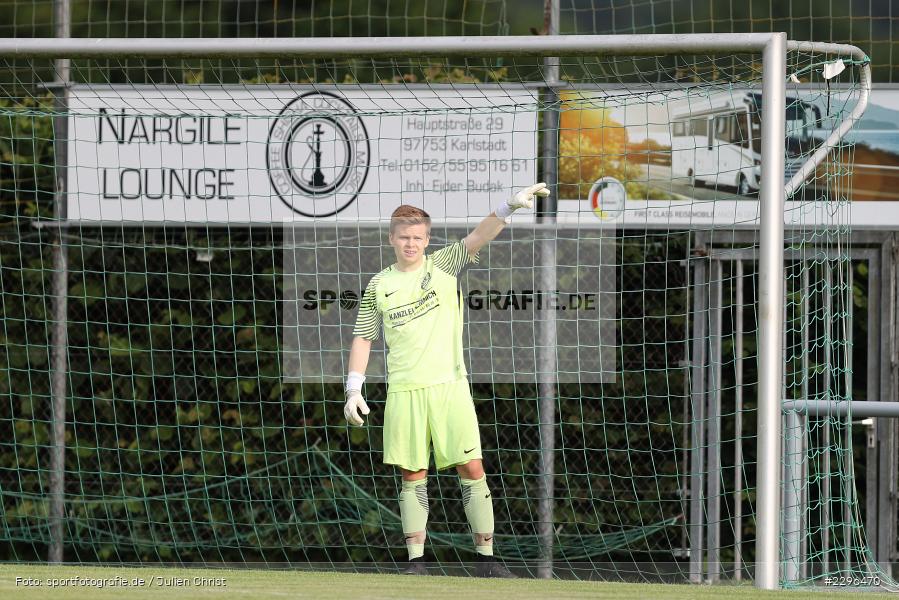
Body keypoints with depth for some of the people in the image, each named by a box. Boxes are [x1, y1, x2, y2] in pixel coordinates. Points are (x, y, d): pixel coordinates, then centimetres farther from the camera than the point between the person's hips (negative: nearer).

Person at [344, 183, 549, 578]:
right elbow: (363, 338, 14)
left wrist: (509, 207, -28)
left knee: (472, 469, -4)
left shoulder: (444, 265, 5)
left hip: (449, 385, -1)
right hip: (404, 392, 1)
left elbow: (478, 237, -11)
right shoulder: (378, 286, 9)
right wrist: (354, 390, 5)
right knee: (413, 476, 3)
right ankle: (416, 561, 7)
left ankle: (486, 559, 0)